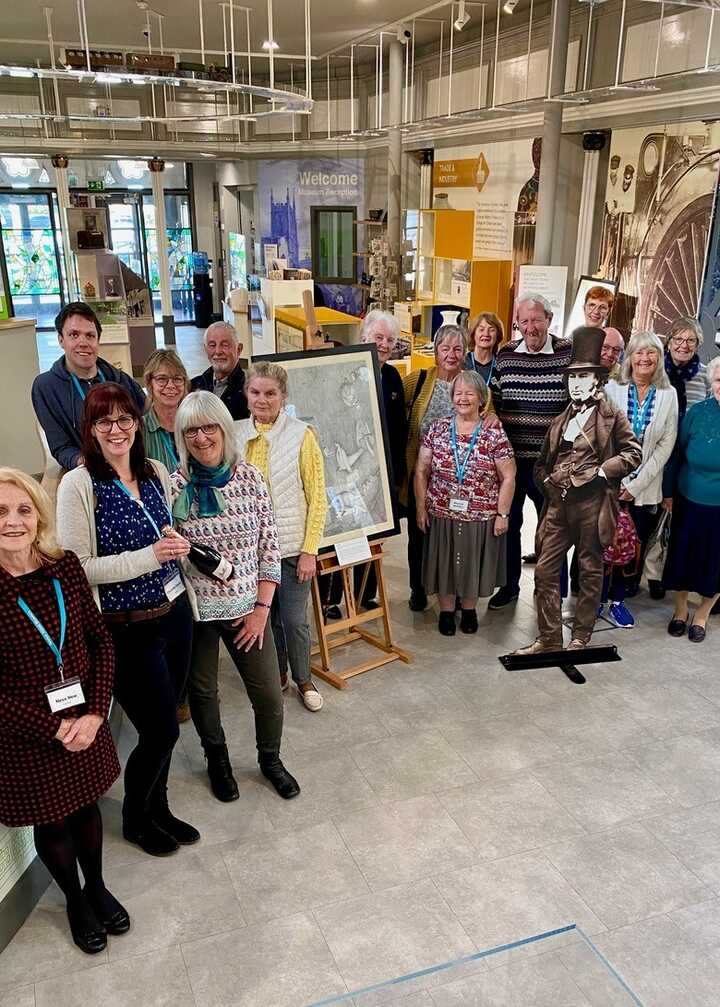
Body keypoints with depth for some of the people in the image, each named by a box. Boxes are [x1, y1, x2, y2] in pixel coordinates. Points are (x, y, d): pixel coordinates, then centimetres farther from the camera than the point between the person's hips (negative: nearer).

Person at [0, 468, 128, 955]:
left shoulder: (65, 566, -8)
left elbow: (100, 641, -2)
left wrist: (95, 711, -11)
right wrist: (53, 728, -16)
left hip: (85, 720, 3)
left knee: (86, 804, 22)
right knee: (51, 822, 18)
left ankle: (98, 887, 49)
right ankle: (75, 901, 45)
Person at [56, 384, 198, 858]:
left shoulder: (157, 472, 3)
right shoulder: (78, 485, -15)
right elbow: (77, 568, -18)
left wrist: (179, 545, 2)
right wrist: (149, 556, -23)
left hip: (174, 612, 6)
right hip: (128, 629, -6)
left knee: (162, 725, 17)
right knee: (161, 729, 4)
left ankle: (158, 808, 40)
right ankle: (135, 819, 32)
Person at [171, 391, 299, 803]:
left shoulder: (250, 476, -4)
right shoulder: (174, 484, -10)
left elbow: (270, 545, -2)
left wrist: (262, 607, -5)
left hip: (247, 608, 1)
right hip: (193, 609, -1)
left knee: (270, 695, 8)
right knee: (203, 691, 17)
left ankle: (271, 759, 38)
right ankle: (218, 761, 44)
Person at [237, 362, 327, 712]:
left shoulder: (301, 435, -9)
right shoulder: (235, 434, 0)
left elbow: (317, 497, -7)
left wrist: (310, 549, -10)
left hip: (292, 547, -3)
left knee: (294, 619, 5)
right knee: (264, 615, 15)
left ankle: (303, 679, 29)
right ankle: (276, 674, 37)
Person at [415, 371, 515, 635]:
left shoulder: (494, 434, -8)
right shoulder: (437, 429, -2)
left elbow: (508, 477, -6)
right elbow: (421, 471, 2)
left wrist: (502, 514, -7)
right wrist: (421, 507, -1)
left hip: (481, 516, -1)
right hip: (442, 514, 1)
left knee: (473, 564, 13)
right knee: (445, 563, 12)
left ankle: (469, 610, 35)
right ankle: (446, 611, 31)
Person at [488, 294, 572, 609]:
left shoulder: (569, 353, -5)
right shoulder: (505, 355, 3)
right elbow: (493, 400, 12)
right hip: (510, 455, 3)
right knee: (508, 522, 13)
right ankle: (509, 585, 31)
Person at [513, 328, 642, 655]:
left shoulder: (612, 416, 1)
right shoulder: (560, 420, 17)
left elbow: (633, 453, -2)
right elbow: (542, 463, 24)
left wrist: (602, 471, -11)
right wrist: (547, 481, 6)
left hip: (592, 505, -5)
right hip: (558, 504, 5)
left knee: (590, 572, 7)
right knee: (545, 570, 2)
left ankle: (580, 639, 19)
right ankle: (549, 639, 12)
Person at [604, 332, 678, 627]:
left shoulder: (668, 395, 2)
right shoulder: (612, 388, -2)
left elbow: (666, 445, -2)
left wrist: (636, 485, -8)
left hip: (645, 488, 2)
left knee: (634, 545, 9)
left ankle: (618, 599, 26)